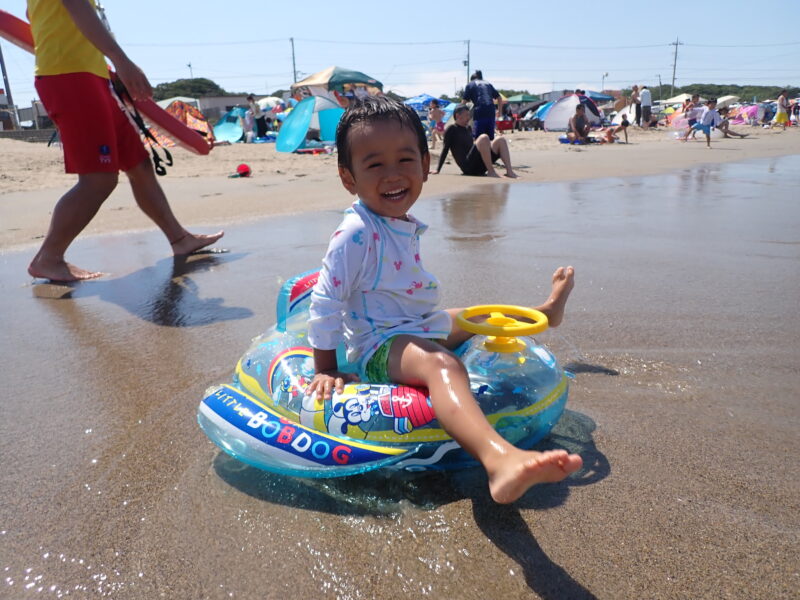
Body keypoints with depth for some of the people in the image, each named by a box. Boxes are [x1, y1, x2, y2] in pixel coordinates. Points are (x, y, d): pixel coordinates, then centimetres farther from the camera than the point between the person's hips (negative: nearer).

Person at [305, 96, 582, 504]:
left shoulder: (404, 225, 5)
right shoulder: (355, 233, -22)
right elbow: (326, 303, -21)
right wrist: (326, 369, -18)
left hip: (423, 327, 10)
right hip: (380, 346, -10)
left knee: (471, 318, 28)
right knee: (443, 364, -39)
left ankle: (544, 312, 57)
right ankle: (499, 461, -65)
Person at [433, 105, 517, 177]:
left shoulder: (467, 128, 24)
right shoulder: (451, 129, 2)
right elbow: (445, 149, -2)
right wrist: (438, 170, -7)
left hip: (479, 168, 8)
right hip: (468, 167, -8)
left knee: (501, 140, -3)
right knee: (484, 137, -27)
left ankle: (509, 171, -19)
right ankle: (491, 172, -27)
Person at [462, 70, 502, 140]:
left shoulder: (470, 85, 13)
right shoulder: (488, 84, 24)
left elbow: (465, 101, 8)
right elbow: (499, 98, 22)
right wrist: (499, 111, 30)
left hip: (479, 111, -4)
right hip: (491, 112, 4)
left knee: (477, 137, -5)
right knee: (490, 138, 9)